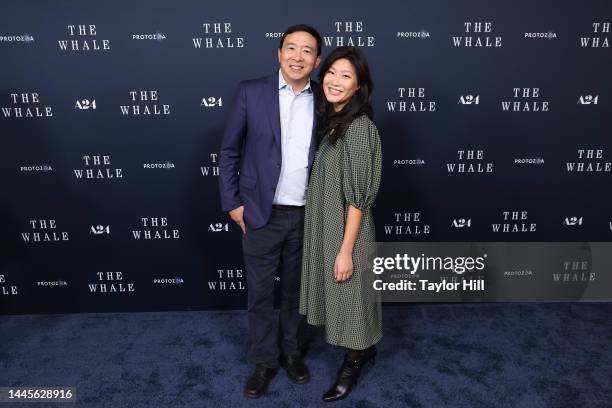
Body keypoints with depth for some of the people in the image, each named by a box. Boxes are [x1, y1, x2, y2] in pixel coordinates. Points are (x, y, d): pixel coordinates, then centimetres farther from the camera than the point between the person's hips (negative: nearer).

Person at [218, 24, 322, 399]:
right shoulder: (251, 92, -4)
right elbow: (229, 151, 0)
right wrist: (232, 201, -4)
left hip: (307, 215, 2)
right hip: (261, 213, -1)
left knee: (296, 289, 16)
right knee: (260, 292, 9)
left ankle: (291, 350, 38)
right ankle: (265, 360, 30)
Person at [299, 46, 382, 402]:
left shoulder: (359, 126, -20)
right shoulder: (332, 119, 6)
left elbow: (358, 197, -21)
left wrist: (346, 249, -20)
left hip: (347, 230, -9)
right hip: (326, 225, 9)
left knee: (351, 296, 11)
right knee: (341, 296, 23)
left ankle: (353, 363, 34)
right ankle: (365, 349, 45)